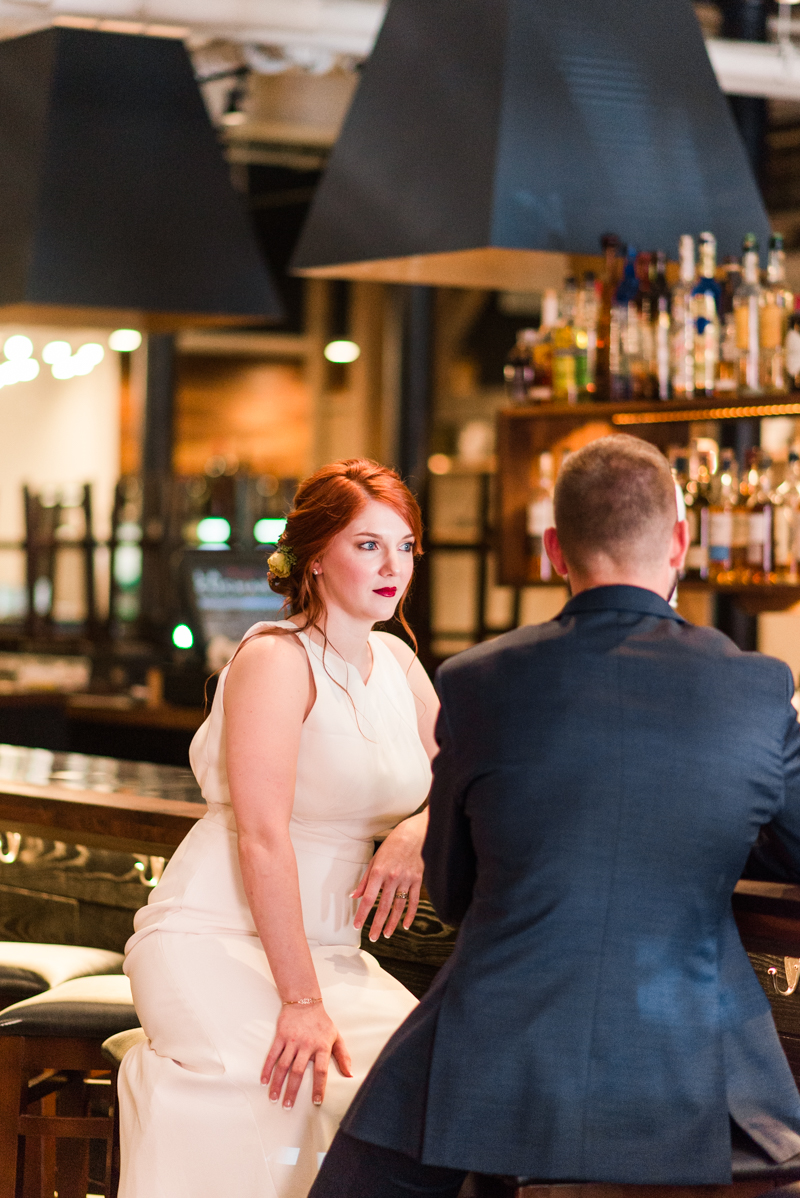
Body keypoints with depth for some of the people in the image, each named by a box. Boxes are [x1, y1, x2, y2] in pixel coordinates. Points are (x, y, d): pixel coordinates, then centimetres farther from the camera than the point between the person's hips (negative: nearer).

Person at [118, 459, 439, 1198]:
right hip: (215, 942, -7)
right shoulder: (275, 659, -12)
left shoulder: (396, 662, 10)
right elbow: (262, 837, -19)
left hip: (325, 951, 7)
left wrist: (418, 831, -9)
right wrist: (302, 1003, -23)